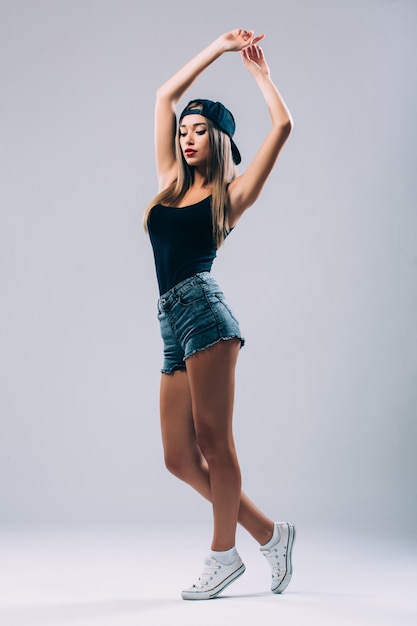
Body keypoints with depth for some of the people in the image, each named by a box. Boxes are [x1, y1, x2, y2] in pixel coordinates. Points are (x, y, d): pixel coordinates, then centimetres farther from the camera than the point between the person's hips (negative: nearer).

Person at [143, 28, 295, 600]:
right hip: (173, 324, 6)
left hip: (203, 308, -6)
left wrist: (258, 70, 17)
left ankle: (224, 554, 9)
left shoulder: (230, 194, 7)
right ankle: (269, 534, 15)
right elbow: (166, 96, 26)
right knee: (180, 458, 3)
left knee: (213, 439, -6)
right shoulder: (171, 183, 21)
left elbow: (283, 126, 3)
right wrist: (220, 47, 29)